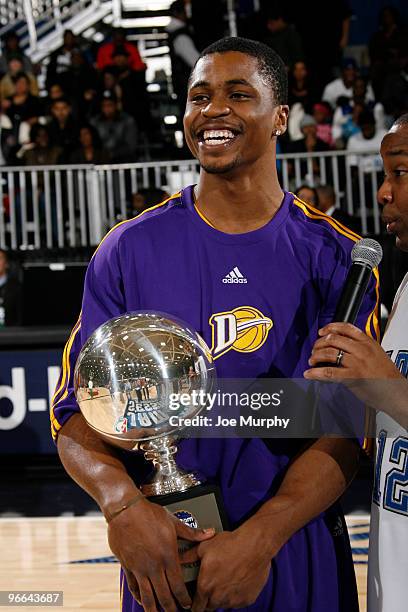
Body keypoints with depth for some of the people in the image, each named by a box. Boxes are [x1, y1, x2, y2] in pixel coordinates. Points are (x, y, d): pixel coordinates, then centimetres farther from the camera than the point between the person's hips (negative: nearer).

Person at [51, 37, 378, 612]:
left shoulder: (335, 258, -2)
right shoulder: (128, 251, 0)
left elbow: (347, 427, -8)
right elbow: (77, 407, -3)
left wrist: (260, 537, -23)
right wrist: (122, 502, -23)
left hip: (298, 559, 0)